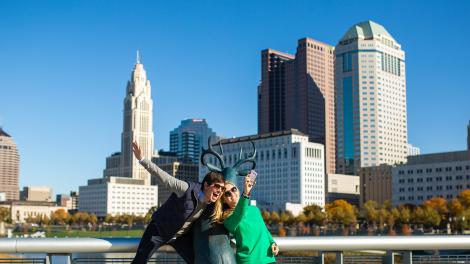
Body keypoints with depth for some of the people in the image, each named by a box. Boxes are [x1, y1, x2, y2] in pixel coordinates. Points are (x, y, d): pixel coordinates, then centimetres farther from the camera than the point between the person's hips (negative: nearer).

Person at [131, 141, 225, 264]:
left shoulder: (212, 203, -14)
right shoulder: (187, 189, -33)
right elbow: (164, 177, -34)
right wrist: (142, 159, -41)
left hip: (182, 236, 5)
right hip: (159, 229, -5)